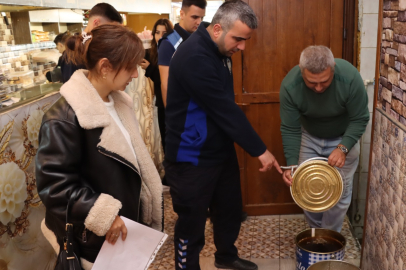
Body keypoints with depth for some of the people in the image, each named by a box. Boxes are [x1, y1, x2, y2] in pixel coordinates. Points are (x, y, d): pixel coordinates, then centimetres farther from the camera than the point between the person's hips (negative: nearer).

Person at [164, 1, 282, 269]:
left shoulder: (220, 52, 4)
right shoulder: (194, 57, -26)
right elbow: (225, 110, -27)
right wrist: (260, 150, -20)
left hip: (222, 150, 9)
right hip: (192, 159, -9)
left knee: (230, 208, 22)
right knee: (192, 221, 7)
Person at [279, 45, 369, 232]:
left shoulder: (350, 78, -33)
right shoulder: (289, 86, -30)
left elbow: (360, 119, -20)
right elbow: (290, 130, -20)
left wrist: (343, 148, -33)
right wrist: (292, 164, -30)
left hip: (344, 138, -1)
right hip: (309, 138, 1)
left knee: (340, 193, 1)